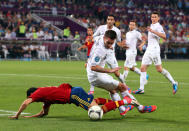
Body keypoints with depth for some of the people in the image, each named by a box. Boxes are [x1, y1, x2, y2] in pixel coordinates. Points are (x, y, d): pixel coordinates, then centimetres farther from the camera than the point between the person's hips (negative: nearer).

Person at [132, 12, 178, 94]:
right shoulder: (151, 26, 20)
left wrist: (153, 31, -29)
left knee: (159, 69, -12)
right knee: (143, 68, 0)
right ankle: (141, 89, -1)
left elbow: (164, 36, -25)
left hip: (154, 49, -9)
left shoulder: (158, 26, -8)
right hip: (148, 49, 9)